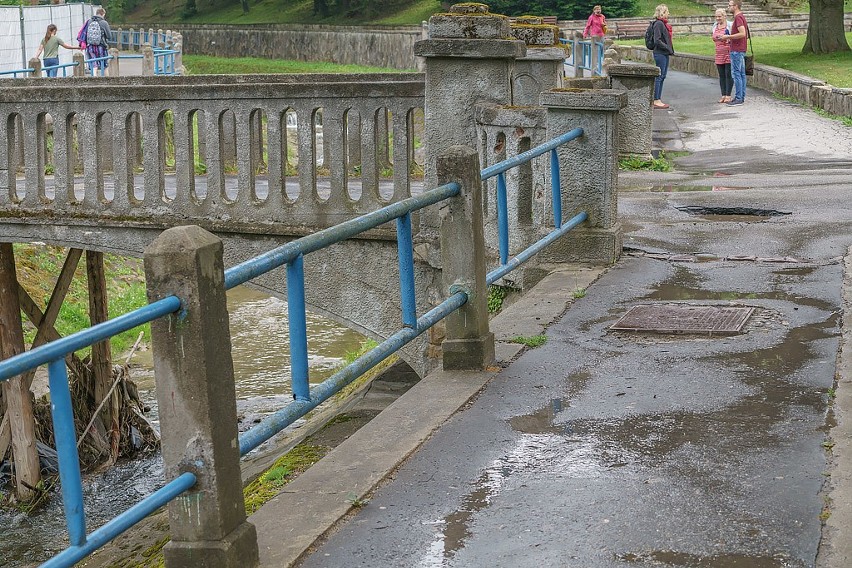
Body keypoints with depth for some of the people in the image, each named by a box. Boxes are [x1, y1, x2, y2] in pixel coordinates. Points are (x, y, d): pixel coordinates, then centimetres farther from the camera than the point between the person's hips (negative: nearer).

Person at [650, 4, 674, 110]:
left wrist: (671, 50, 9)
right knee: (659, 76, -7)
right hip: (660, 54, -10)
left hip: (665, 54, 10)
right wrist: (668, 48, -15)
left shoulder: (663, 24, 16)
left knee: (662, 76, 11)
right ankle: (656, 101, -4)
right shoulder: (658, 24, -13)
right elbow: (657, 41, -20)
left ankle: (658, 100, 16)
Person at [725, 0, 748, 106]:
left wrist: (728, 37, -18)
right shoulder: (741, 17, 16)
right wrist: (731, 40, 18)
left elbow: (742, 34, -25)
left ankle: (738, 98, -10)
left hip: (736, 51, -10)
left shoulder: (738, 18, -16)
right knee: (741, 73, 10)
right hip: (741, 49, 10)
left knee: (736, 73, -9)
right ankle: (741, 97, 14)